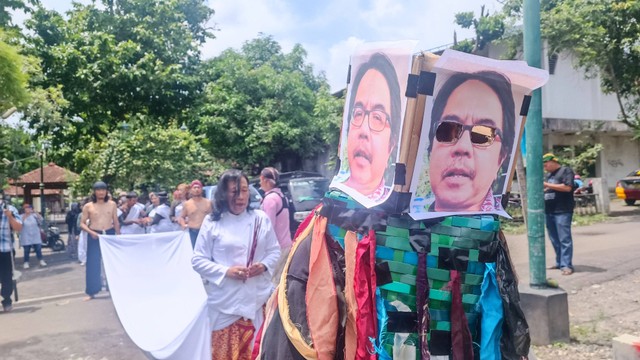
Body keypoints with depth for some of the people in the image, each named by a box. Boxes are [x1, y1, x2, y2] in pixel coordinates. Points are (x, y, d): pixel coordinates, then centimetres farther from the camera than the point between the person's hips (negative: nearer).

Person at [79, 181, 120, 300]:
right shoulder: (88, 206, -2)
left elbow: (116, 222, 8)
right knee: (93, 264, 1)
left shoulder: (112, 204, 2)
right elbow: (82, 224, 1)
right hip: (94, 236, -1)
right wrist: (91, 232, -16)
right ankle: (91, 292, 9)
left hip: (110, 234, 1)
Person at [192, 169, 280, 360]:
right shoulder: (212, 222, -3)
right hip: (226, 302, -2)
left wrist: (264, 265, -11)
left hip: (257, 299, 2)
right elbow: (198, 260, -2)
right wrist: (226, 271, -15)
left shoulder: (260, 218, 3)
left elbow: (275, 250, 9)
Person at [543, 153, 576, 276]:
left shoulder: (566, 171, -3)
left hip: (562, 211, -8)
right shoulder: (548, 174, 21)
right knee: (554, 239, 10)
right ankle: (559, 262, 18)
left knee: (564, 239, -8)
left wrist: (547, 185, -16)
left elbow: (567, 187, -16)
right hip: (548, 211, 8)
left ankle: (566, 265, -7)